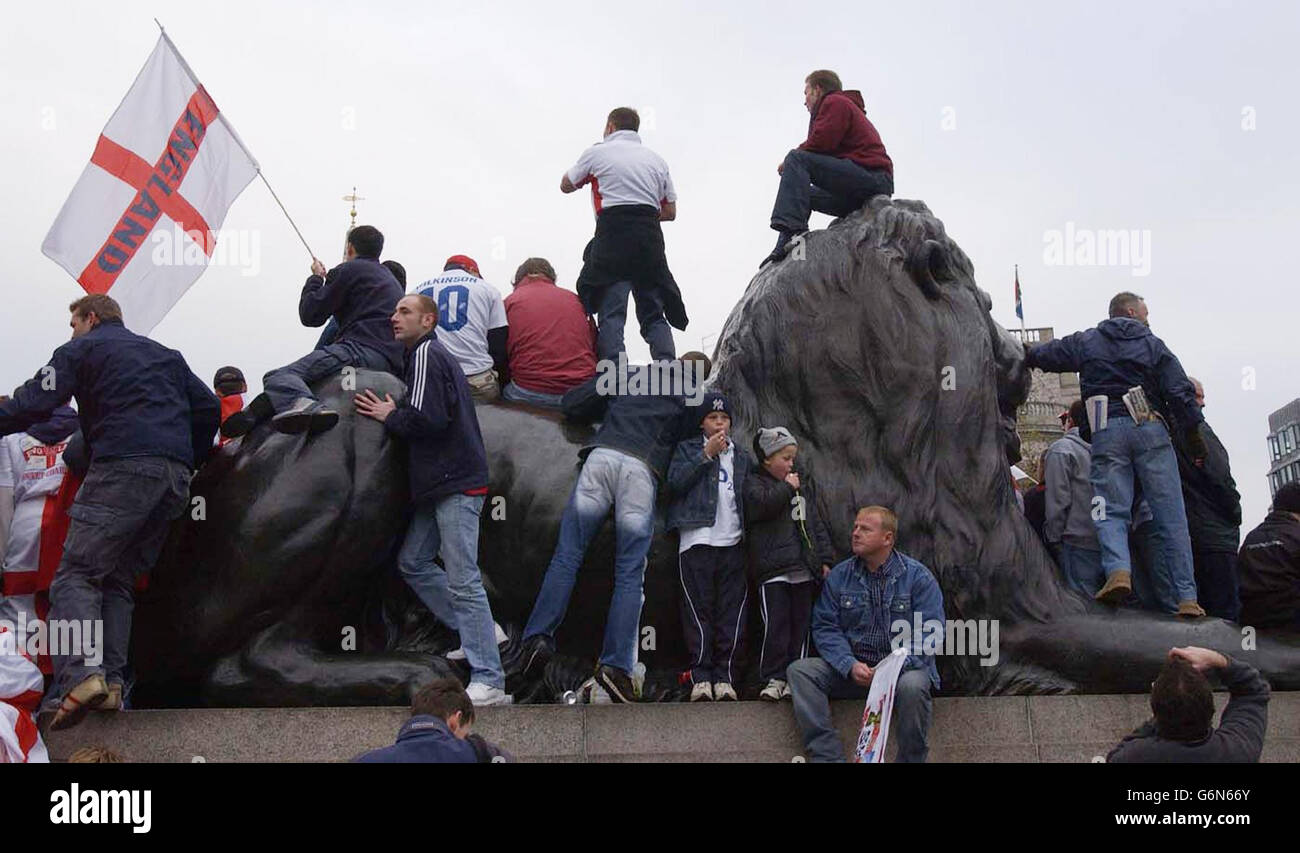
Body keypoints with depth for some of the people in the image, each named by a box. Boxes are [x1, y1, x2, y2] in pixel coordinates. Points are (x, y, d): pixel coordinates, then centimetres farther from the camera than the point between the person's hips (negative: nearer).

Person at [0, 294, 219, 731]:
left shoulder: (83, 348, 11)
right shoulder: (167, 355, 30)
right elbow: (209, 407, 25)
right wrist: (187, 463, 29)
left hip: (124, 466, -6)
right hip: (174, 475, 7)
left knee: (76, 572, -8)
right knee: (120, 579, 11)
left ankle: (80, 673, -28)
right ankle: (111, 679, -3)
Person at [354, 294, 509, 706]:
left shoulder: (427, 354, -9)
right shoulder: (431, 355, 22)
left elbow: (427, 418, -20)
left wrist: (390, 415, -5)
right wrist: (395, 414, 14)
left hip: (457, 484, -11)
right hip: (442, 483, 11)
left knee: (463, 579, -11)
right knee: (413, 562, 16)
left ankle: (489, 682, -11)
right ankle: (478, 631, 20)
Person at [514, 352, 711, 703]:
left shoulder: (629, 374, 27)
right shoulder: (694, 399, 23)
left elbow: (572, 404, 23)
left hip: (602, 456, 1)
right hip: (641, 470, -1)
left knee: (567, 556, 2)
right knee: (630, 576, 0)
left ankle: (538, 637, -11)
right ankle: (616, 665, -9)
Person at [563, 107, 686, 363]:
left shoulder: (597, 152, 9)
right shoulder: (657, 159, 21)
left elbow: (566, 185, 22)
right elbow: (670, 212, 19)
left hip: (614, 236, -4)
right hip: (651, 238, 4)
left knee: (611, 315, -7)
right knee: (654, 315, 7)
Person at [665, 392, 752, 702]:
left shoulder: (742, 458, 22)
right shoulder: (688, 448, 14)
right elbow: (675, 482, -3)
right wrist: (706, 454, -6)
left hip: (733, 545, 3)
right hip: (697, 542, -3)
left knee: (732, 613, -2)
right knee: (699, 610, -5)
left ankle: (724, 677, 1)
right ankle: (701, 678, -4)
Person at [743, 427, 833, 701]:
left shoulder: (804, 484, 21)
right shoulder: (755, 483, 4)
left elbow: (816, 524, 20)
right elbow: (762, 503, -20)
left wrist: (825, 559, 14)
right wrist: (787, 488, -8)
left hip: (804, 569, 5)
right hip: (773, 570, -5)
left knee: (801, 625, 6)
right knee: (776, 625, -8)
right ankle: (774, 678, -2)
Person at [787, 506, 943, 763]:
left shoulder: (917, 576, -2)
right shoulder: (839, 576, 8)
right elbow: (825, 628, 2)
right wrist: (850, 665, -16)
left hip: (903, 667, -3)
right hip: (852, 667, 4)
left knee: (912, 685, -37)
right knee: (800, 670, -19)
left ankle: (911, 759, -15)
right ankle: (827, 755, -23)